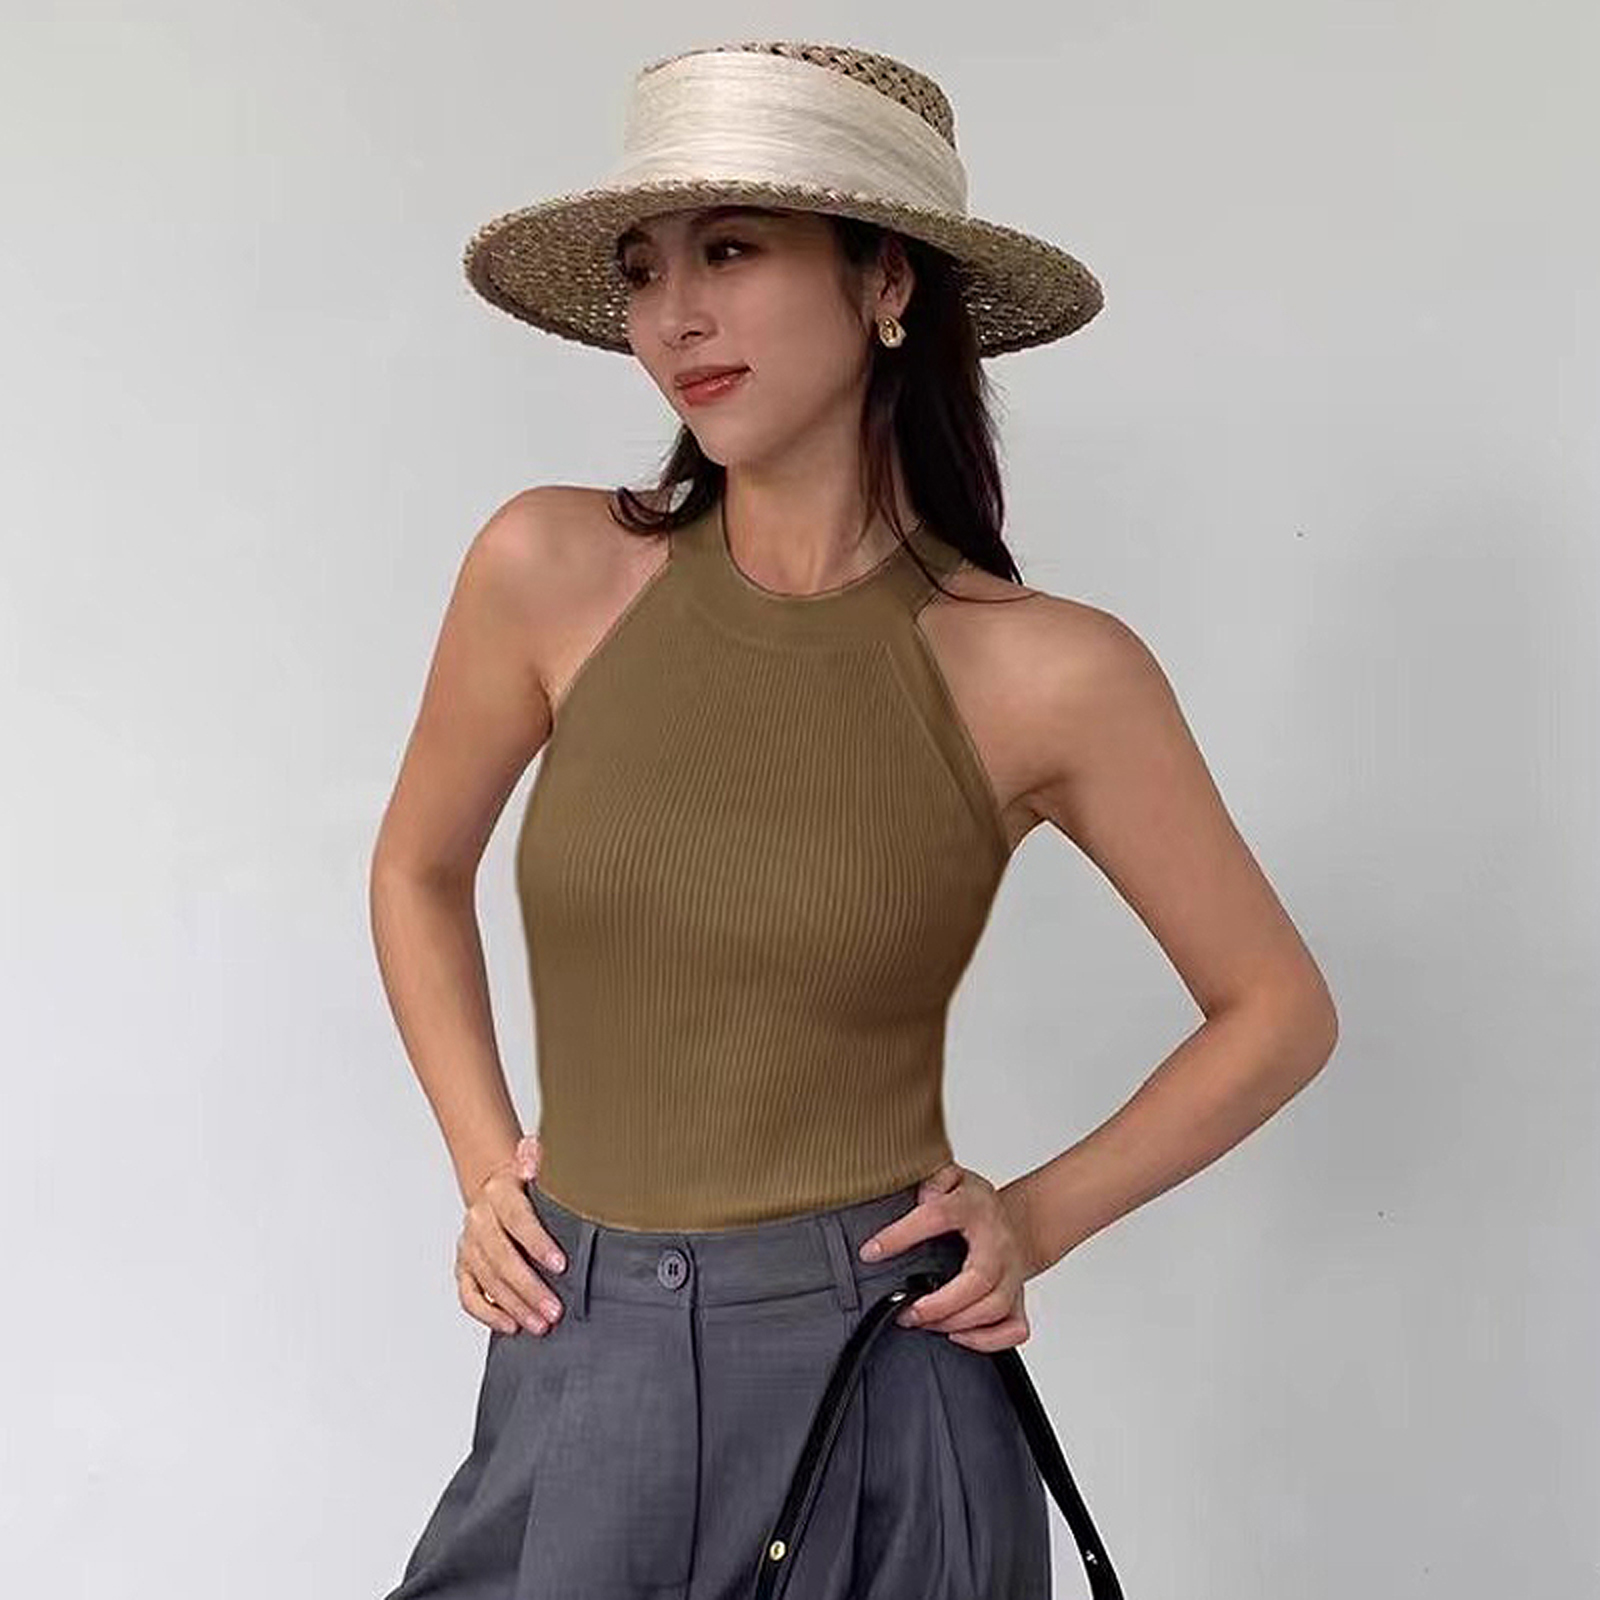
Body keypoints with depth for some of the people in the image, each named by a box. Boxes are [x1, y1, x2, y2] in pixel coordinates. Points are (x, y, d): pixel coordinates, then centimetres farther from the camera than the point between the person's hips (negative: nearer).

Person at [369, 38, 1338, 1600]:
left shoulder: (1045, 673, -11)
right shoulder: (553, 571, -7)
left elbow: (1279, 1011, 2)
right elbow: (417, 874, 11)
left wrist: (1038, 1219, -4)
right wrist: (484, 1168, 3)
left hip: (864, 1378, -1)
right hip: (577, 1365, 2)